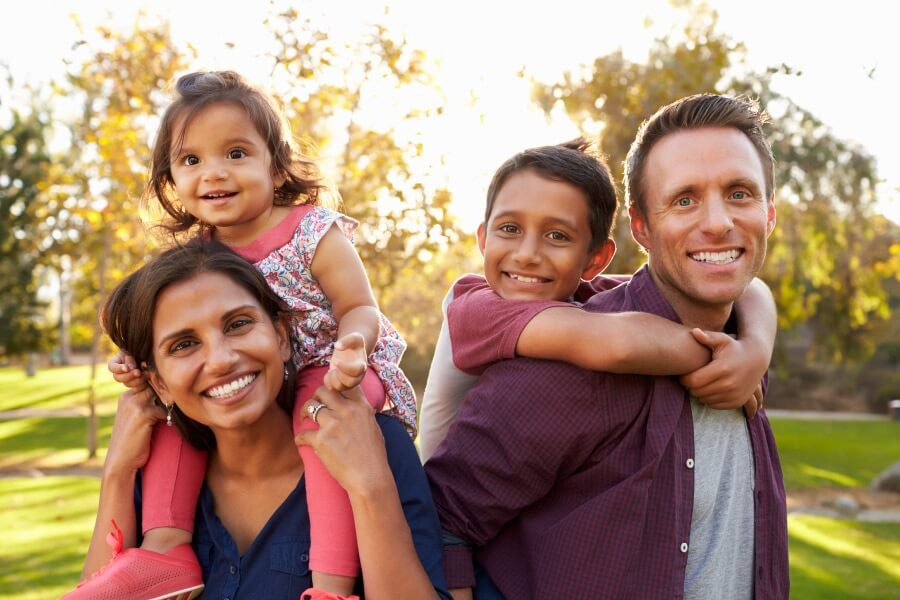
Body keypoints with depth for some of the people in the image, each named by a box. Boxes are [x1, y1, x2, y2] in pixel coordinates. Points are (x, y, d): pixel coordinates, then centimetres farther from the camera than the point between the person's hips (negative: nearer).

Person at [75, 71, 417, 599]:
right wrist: (143, 359, -7)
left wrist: (351, 345, -37)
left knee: (320, 411, -37)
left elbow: (360, 309, -14)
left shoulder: (315, 233, -13)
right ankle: (166, 540, -8)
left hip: (331, 375, -6)